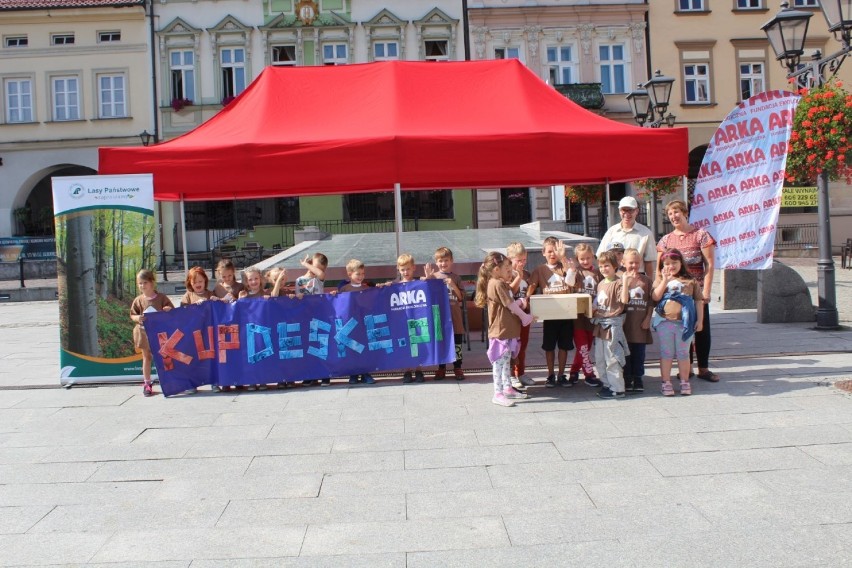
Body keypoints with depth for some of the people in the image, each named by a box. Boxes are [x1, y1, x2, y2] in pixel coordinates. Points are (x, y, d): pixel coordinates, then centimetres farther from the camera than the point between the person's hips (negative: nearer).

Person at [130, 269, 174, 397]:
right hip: (144, 333, 1)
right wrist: (138, 318, -18)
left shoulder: (161, 297, -5)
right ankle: (147, 383, 16)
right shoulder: (138, 300, -2)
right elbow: (132, 315, 4)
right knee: (147, 357, 9)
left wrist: (169, 310, -21)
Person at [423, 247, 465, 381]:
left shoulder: (456, 278, 3)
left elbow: (461, 298, 1)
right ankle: (441, 368, 18)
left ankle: (457, 368, 15)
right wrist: (428, 278, -12)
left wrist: (453, 286, -13)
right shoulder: (434, 276, 2)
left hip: (454, 315, 0)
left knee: (457, 343, 5)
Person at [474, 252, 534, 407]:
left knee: (506, 361, 17)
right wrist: (525, 317, -4)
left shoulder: (501, 283, 15)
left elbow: (510, 303, 14)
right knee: (499, 362, -5)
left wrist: (520, 302, -3)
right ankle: (498, 394, -1)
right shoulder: (497, 284, -17)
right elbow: (511, 305, -15)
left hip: (507, 330, 10)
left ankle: (508, 388, 26)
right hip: (501, 330, -10)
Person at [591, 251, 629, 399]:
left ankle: (618, 389, 3)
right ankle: (607, 385, 26)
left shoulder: (618, 283, -13)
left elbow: (624, 300, -27)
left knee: (612, 359, -5)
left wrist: (625, 281, -33)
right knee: (599, 358, 15)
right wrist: (592, 311, 7)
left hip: (613, 324, -9)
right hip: (600, 325, 9)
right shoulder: (601, 284, 13)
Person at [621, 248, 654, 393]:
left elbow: (651, 302, 4)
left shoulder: (646, 280, 4)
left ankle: (638, 380, 19)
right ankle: (627, 381, 15)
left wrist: (648, 319, -1)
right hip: (626, 322, -1)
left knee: (639, 354, 8)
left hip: (641, 324, 1)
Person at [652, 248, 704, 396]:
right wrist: (665, 280, -17)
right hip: (664, 322, 0)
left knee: (683, 354, 9)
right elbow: (655, 297, -12)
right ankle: (666, 383, 12)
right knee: (666, 353, 7)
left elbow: (698, 301, 5)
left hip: (684, 323, 0)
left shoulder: (691, 281, 5)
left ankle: (684, 382, 18)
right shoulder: (660, 280, 4)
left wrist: (700, 320, -1)